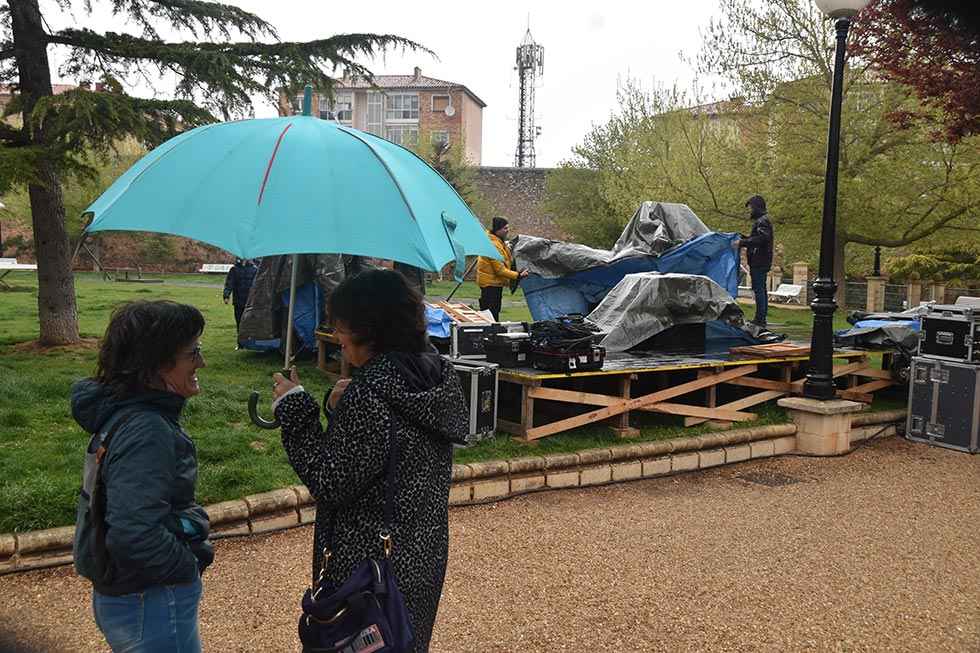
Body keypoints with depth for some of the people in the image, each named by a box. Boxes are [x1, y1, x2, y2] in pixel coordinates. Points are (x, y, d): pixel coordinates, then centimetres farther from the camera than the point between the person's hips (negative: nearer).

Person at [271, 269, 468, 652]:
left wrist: (295, 409, -16)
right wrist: (343, 409, -1)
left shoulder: (369, 394, -26)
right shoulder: (439, 374, -1)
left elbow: (332, 485, -22)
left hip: (370, 565, -8)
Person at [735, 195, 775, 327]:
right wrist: (742, 237, 13)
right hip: (762, 262, 11)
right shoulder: (761, 220, 20)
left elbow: (761, 239, -27)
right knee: (762, 289, 14)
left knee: (758, 289, -11)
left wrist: (742, 243, -28)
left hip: (759, 262, -11)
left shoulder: (762, 221, -13)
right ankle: (761, 319, 21)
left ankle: (760, 319, -11)